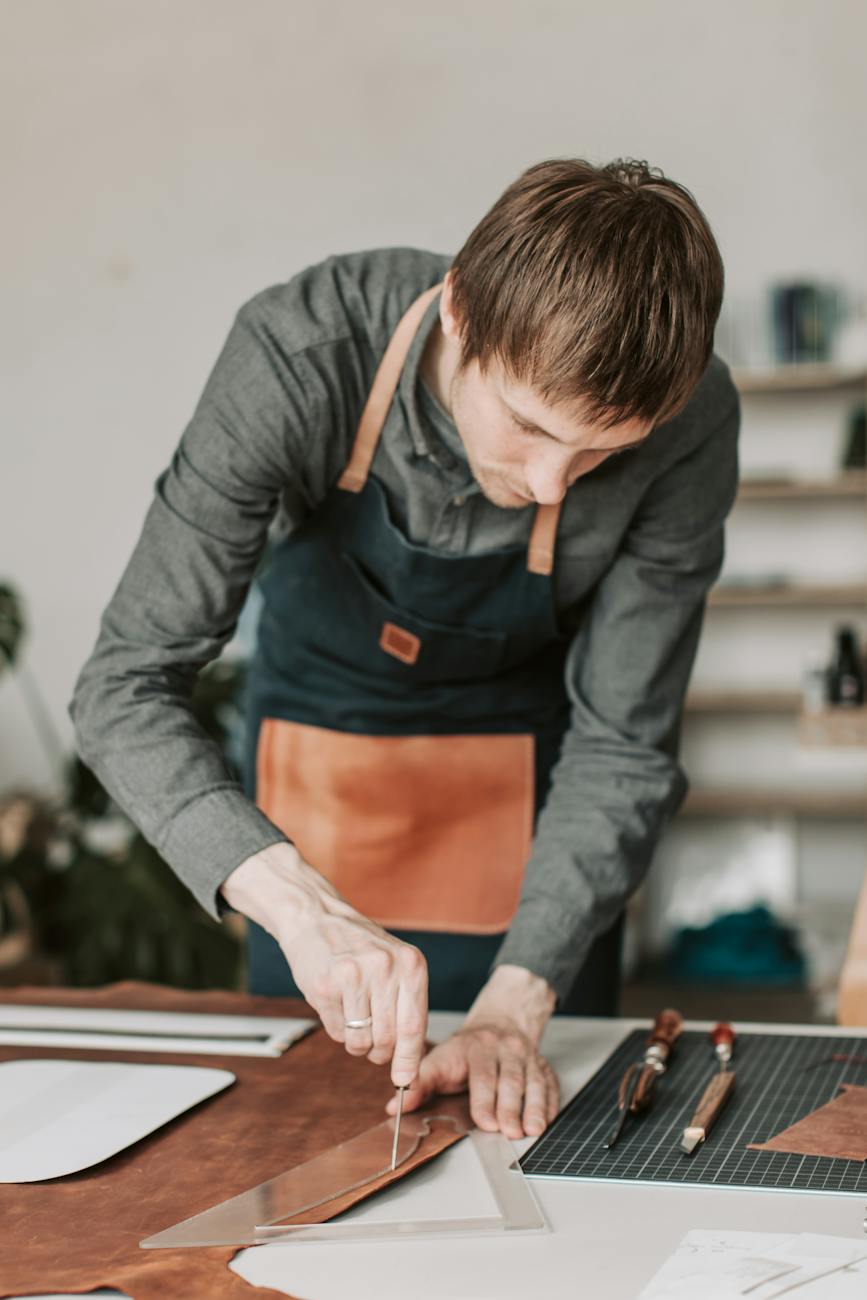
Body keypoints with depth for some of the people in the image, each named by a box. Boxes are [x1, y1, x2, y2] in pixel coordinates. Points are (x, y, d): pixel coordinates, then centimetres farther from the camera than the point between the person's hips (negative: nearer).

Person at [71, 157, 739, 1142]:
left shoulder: (690, 423, -31)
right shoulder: (298, 357, -36)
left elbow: (620, 745, -21)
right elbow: (124, 688, -35)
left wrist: (517, 1003, -31)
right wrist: (298, 903, -49)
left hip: (530, 775, 1)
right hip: (322, 716, 0)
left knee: (536, 1131, 11)